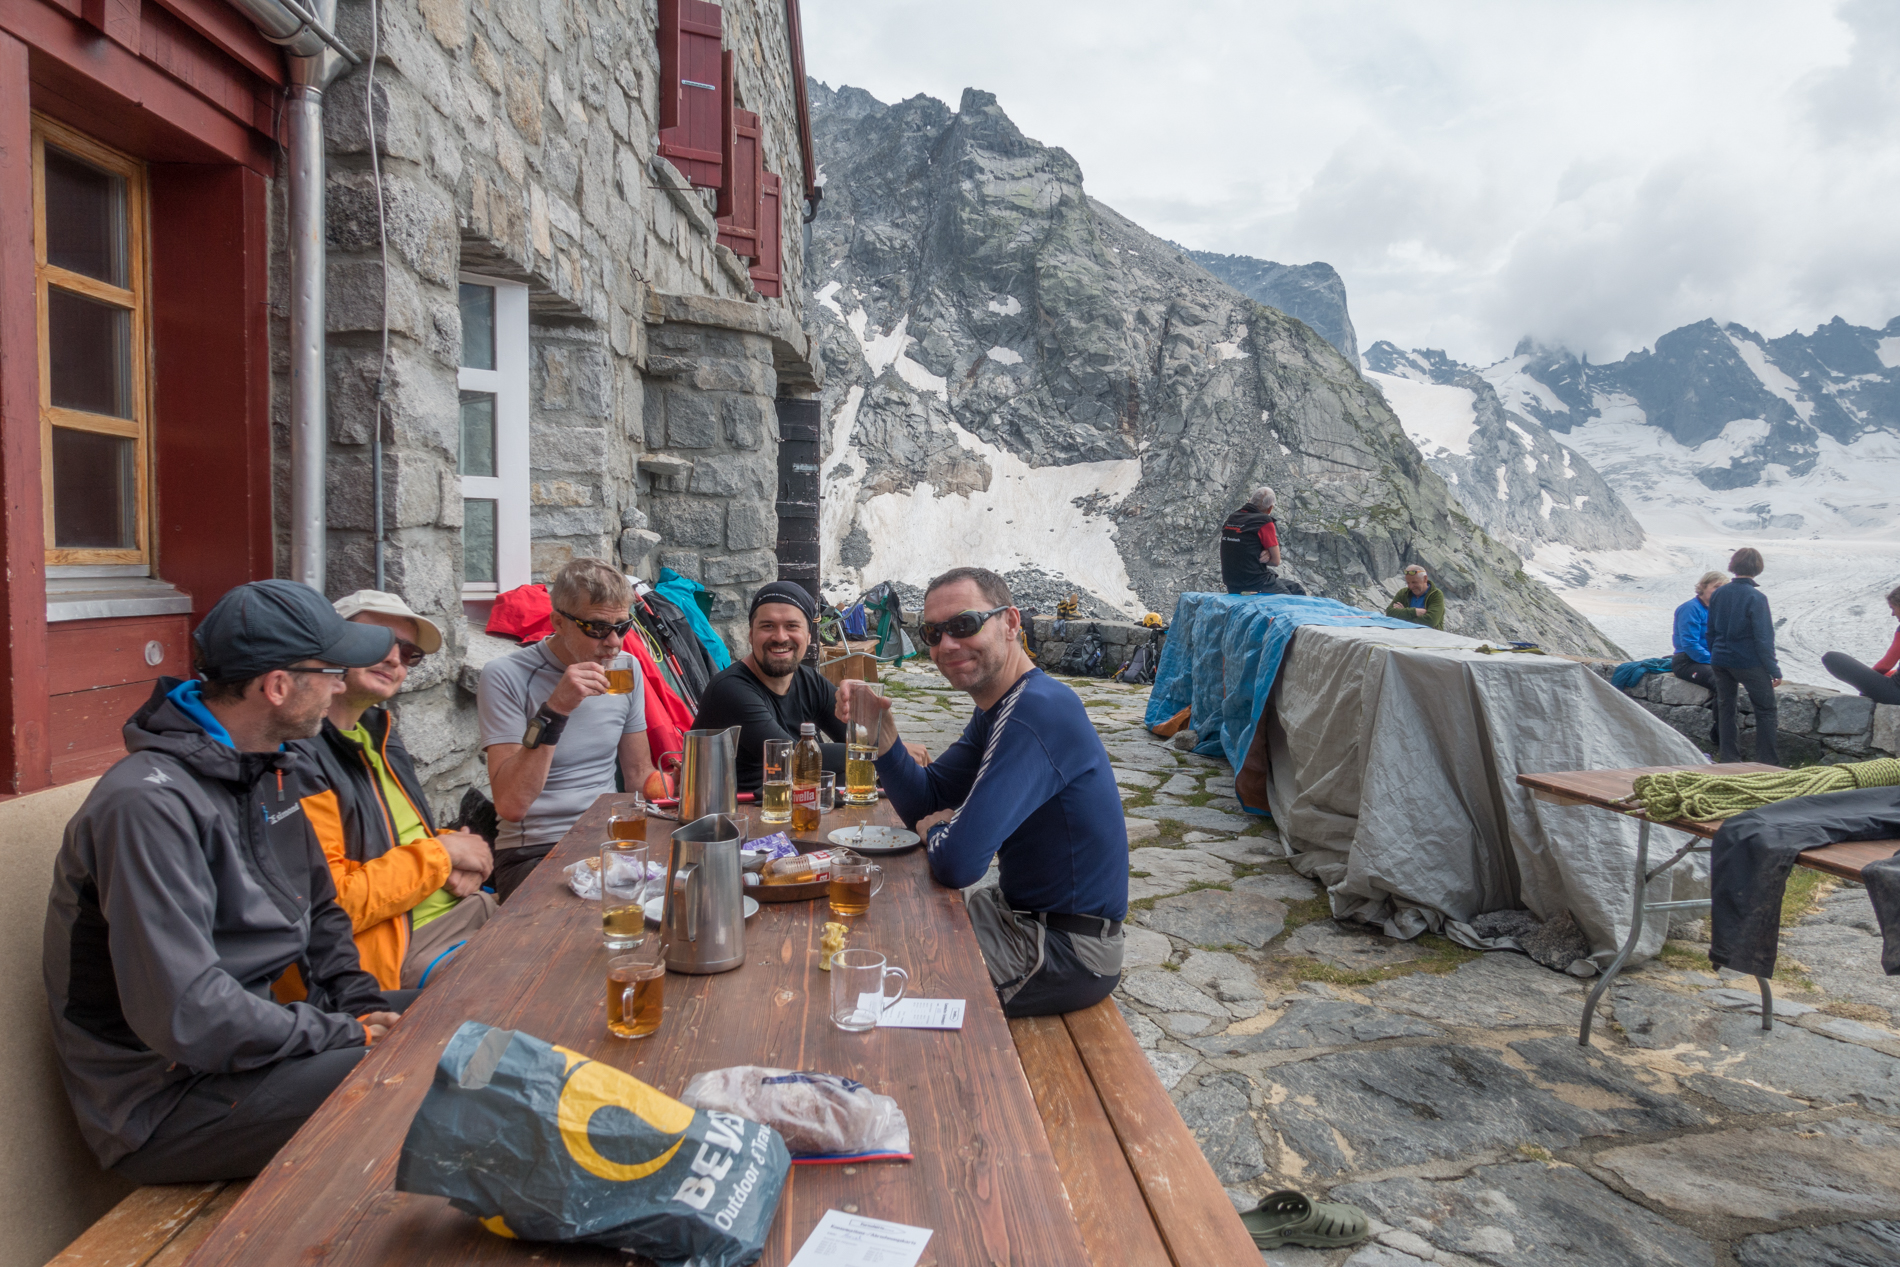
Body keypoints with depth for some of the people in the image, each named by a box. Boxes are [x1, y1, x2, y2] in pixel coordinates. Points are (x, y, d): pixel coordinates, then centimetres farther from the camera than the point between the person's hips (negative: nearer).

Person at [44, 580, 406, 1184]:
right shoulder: (150, 804, -25)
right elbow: (188, 1019, -30)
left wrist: (363, 1008, 2)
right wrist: (347, 1035, -19)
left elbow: (319, 912, 18)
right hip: (165, 1097, -9)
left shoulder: (272, 770, 6)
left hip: (257, 1037, 9)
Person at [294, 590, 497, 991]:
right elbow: (331, 906, -23)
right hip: (401, 947, -9)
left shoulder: (377, 731, 14)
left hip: (462, 906, 9)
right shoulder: (298, 754, -17)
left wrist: (457, 855, 2)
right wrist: (440, 853, -12)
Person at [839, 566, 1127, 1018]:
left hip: (1069, 948, -10)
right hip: (1024, 910, 10)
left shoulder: (1036, 711, -28)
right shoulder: (996, 708, 6)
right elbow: (923, 801, 7)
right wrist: (880, 726, -9)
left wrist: (935, 836, -8)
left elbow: (957, 864, -32)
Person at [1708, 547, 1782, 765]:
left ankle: (1730, 759, 15)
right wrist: (1774, 670, -9)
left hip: (1720, 662, 5)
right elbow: (1764, 638, -15)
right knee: (1765, 710, 5)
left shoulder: (1718, 594, 2)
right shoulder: (1756, 598, -14)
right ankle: (1766, 762, 6)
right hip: (1749, 663, -5)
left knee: (1725, 708, 11)